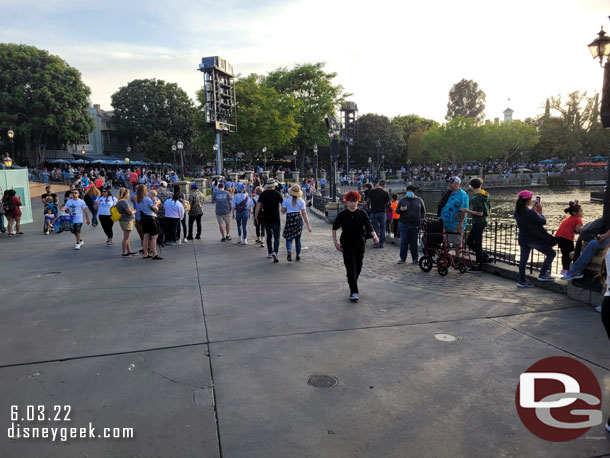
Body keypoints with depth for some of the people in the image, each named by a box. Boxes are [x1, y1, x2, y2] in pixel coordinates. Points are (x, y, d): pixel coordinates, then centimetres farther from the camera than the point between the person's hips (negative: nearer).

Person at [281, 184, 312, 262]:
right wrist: (308, 225, -3)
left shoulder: (286, 199, -2)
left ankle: (289, 251, -25)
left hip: (289, 220, -1)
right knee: (298, 239, 14)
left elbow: (283, 211, -1)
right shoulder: (301, 201, 1)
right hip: (298, 219, 2)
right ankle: (298, 255, 20)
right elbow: (304, 214, -4)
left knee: (289, 238, 4)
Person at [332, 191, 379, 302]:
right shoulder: (342, 215, -4)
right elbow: (334, 228, 5)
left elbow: (369, 225, -16)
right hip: (347, 244, -2)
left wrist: (374, 235, -35)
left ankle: (353, 285, 38)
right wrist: (335, 242, -2)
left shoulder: (362, 214, -3)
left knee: (358, 267, 11)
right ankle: (354, 292, -10)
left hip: (360, 243, 2)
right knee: (351, 267, -11)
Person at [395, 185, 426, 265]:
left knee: (414, 243, 4)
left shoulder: (419, 200, 8)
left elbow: (423, 211, 16)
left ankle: (415, 259, 13)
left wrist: (421, 219, 3)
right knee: (404, 242, 0)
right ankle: (402, 258, 11)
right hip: (404, 224, 0)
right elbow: (397, 211, 8)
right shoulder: (402, 200, 6)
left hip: (415, 225, 0)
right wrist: (401, 209, -13)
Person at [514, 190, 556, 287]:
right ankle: (543, 274, 9)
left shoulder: (517, 212, -2)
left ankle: (522, 281, 18)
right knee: (551, 253, 10)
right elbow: (543, 221, -10)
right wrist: (540, 212, 4)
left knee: (523, 259, 15)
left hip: (523, 239, 7)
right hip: (534, 239, -7)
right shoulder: (531, 213, -23)